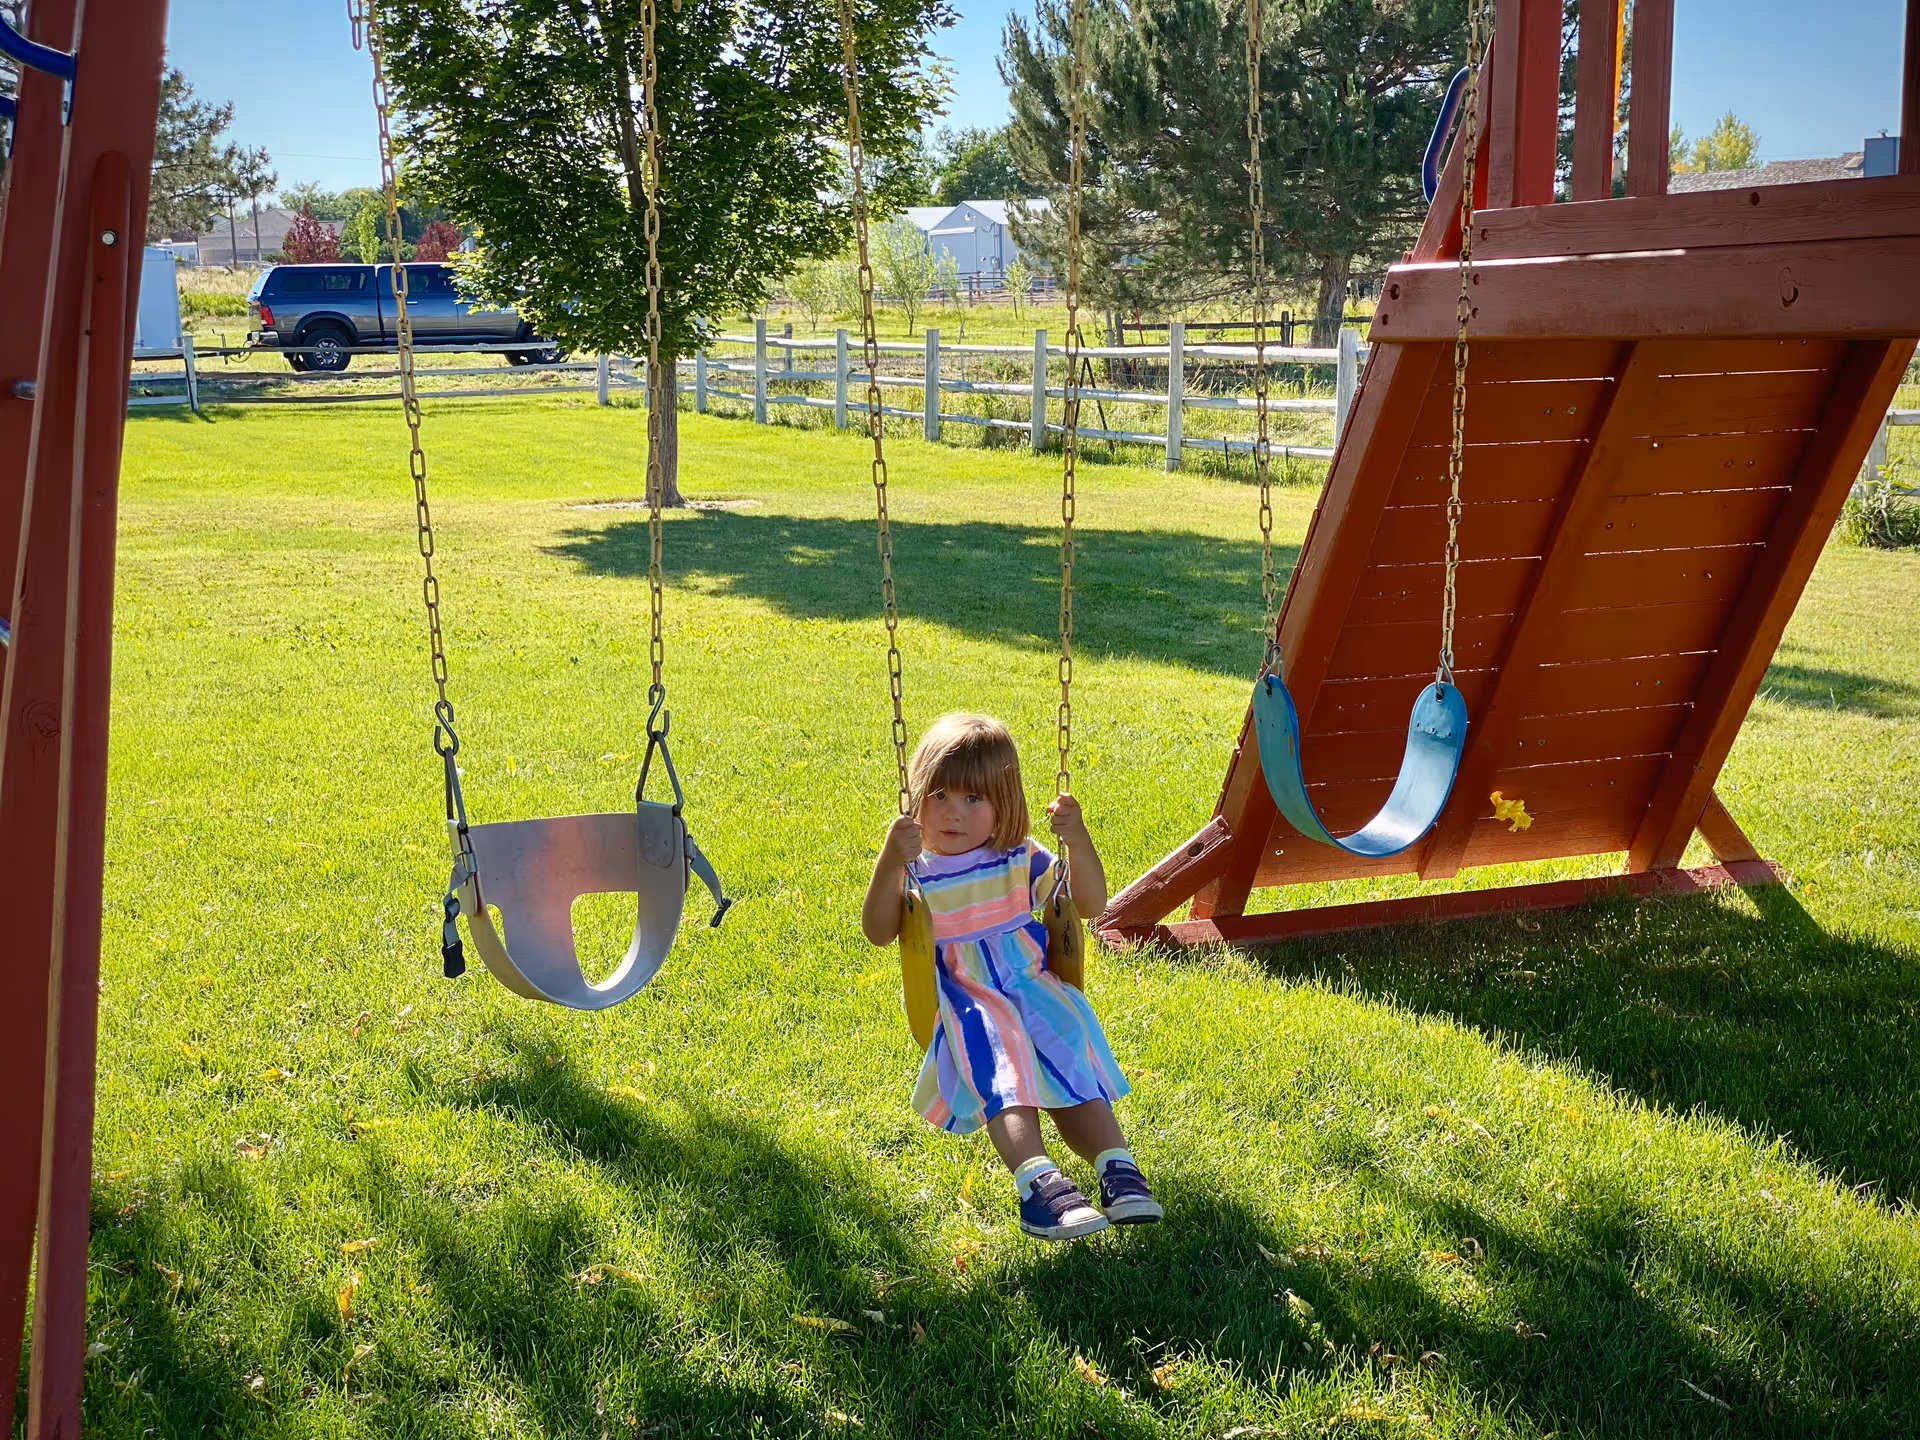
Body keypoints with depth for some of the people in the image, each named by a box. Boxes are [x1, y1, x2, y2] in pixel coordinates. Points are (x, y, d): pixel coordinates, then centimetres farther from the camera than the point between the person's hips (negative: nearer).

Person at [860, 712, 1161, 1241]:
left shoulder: (1021, 860, 10)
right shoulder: (916, 870, 3)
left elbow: (1092, 903, 8)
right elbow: (878, 932, -11)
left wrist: (1078, 842, -8)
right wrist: (889, 863, -25)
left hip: (1030, 987, 3)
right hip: (964, 1004, -3)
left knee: (1069, 1056, -24)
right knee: (1000, 1059, -32)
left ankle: (1117, 1169, -33)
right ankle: (1039, 1182, -49)